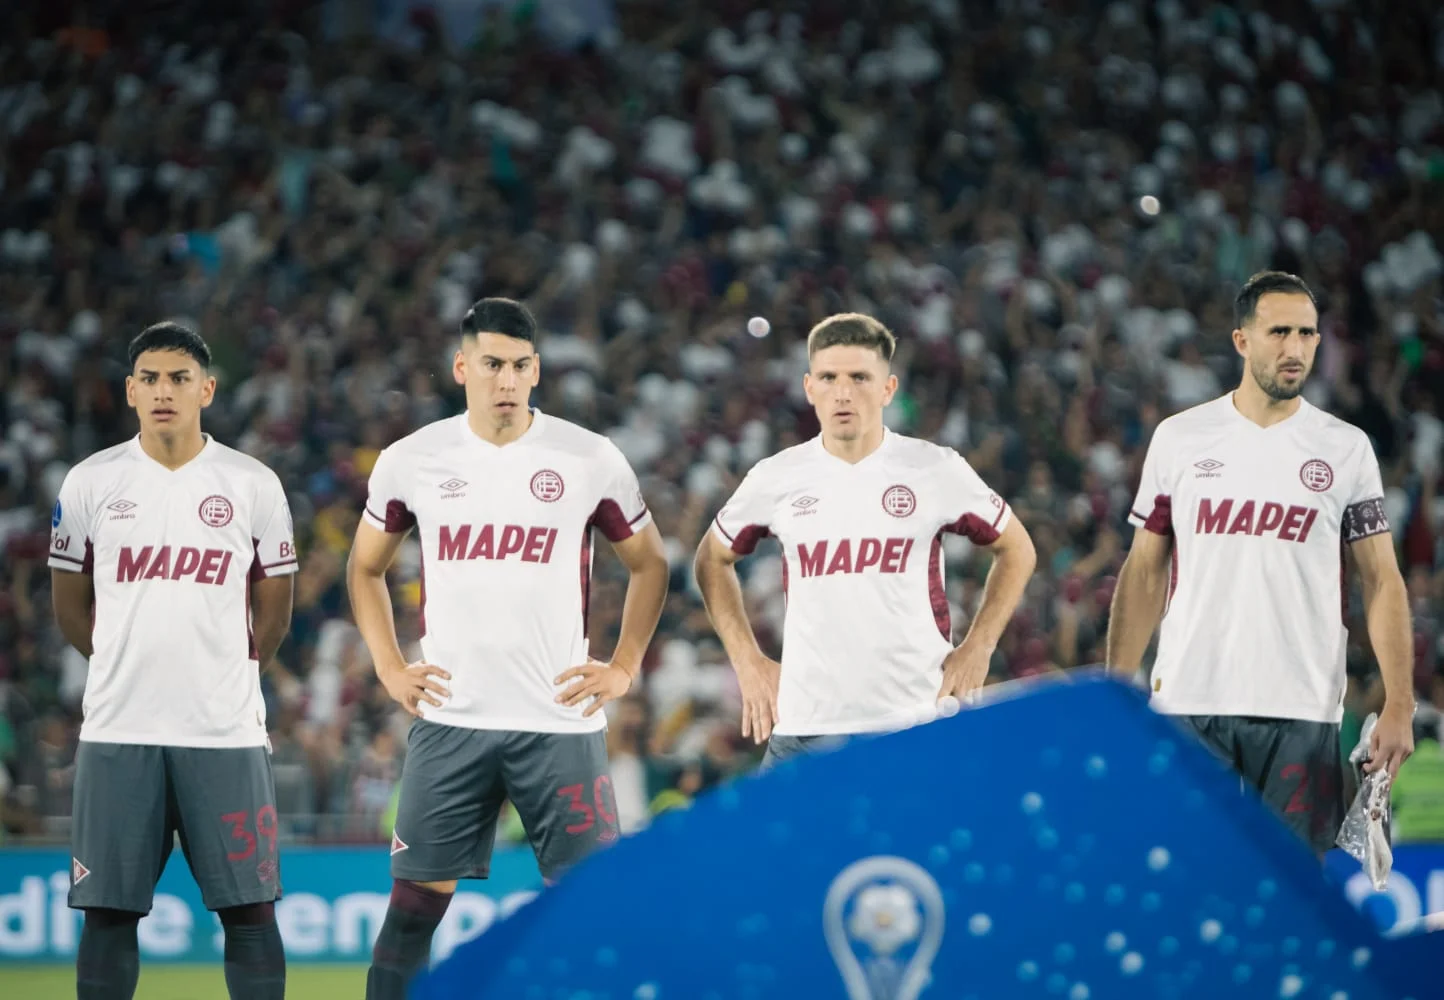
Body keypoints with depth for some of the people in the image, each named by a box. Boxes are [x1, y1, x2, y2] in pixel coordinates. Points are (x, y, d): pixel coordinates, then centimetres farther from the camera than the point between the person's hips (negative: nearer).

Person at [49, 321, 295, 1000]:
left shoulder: (253, 486, 3)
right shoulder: (91, 484, 4)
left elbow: (273, 615, 11)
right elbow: (72, 609, 13)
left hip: (226, 733, -1)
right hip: (118, 734, 1)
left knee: (250, 911, 0)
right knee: (109, 913, 3)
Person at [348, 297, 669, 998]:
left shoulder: (591, 460, -1)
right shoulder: (411, 461, 3)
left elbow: (648, 564, 13)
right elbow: (366, 569, 18)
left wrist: (623, 668, 4)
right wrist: (389, 668, 8)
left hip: (560, 722, -1)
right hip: (449, 721, 1)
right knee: (415, 899, 2)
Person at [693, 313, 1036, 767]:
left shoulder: (938, 470, 0)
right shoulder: (777, 478, 3)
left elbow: (1015, 550, 14)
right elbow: (714, 559, 20)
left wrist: (977, 649, 4)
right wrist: (747, 660, 10)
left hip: (918, 728, -1)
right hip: (805, 727, 1)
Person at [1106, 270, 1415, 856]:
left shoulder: (1345, 449, 5)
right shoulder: (1179, 439, 7)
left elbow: (1381, 580, 3)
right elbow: (1144, 572, 11)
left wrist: (1399, 704, -7)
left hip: (1302, 714, 0)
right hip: (1187, 705, 1)